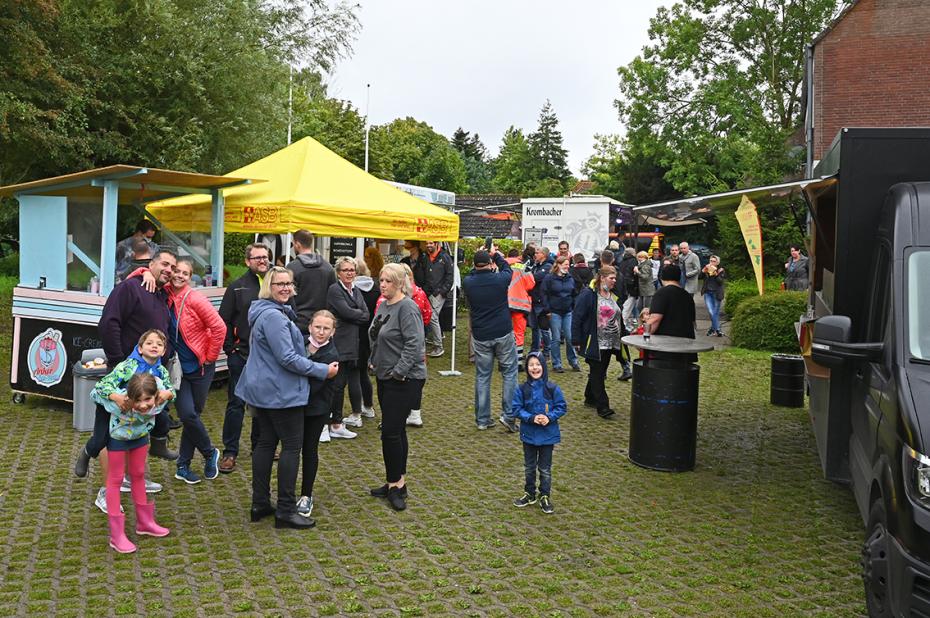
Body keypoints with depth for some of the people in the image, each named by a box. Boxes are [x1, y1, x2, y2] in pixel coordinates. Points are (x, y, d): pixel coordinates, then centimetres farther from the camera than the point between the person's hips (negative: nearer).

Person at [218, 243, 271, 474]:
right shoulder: (237, 287, 0)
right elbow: (224, 321, 0)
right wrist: (230, 349, -5)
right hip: (242, 355, -3)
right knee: (236, 403, 0)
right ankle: (230, 452, 8)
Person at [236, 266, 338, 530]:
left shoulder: (264, 312, 14)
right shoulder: (273, 316, -20)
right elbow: (288, 358, -23)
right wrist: (323, 370, -15)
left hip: (262, 389, 10)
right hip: (281, 392, -10)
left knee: (266, 442, 14)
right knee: (292, 446, -3)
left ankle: (260, 504, 21)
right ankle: (285, 510, 1)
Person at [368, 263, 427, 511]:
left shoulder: (407, 307, -16)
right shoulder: (383, 305, 13)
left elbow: (414, 343, -23)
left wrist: (399, 371, -21)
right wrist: (374, 361, 15)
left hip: (405, 380, -9)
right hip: (385, 377, 9)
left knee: (391, 431, -9)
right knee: (395, 430, 15)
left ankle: (395, 485, 3)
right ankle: (397, 483, 24)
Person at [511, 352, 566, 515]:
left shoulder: (552, 388, -11)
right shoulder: (522, 389, -10)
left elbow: (562, 407, -5)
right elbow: (516, 409, -7)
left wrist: (549, 417, -20)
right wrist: (531, 418, -20)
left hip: (548, 434, -1)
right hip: (529, 434, 1)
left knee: (545, 469, 10)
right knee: (529, 467, 17)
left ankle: (545, 497, 25)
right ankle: (529, 494, 34)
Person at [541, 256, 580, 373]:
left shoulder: (570, 278, 10)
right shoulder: (549, 278, -5)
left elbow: (574, 295, 16)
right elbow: (544, 294, -6)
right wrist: (548, 310, -10)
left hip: (568, 312, 4)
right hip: (555, 312, -4)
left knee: (570, 337, 3)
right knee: (556, 339, 1)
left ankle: (573, 362, 16)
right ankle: (556, 364, 9)